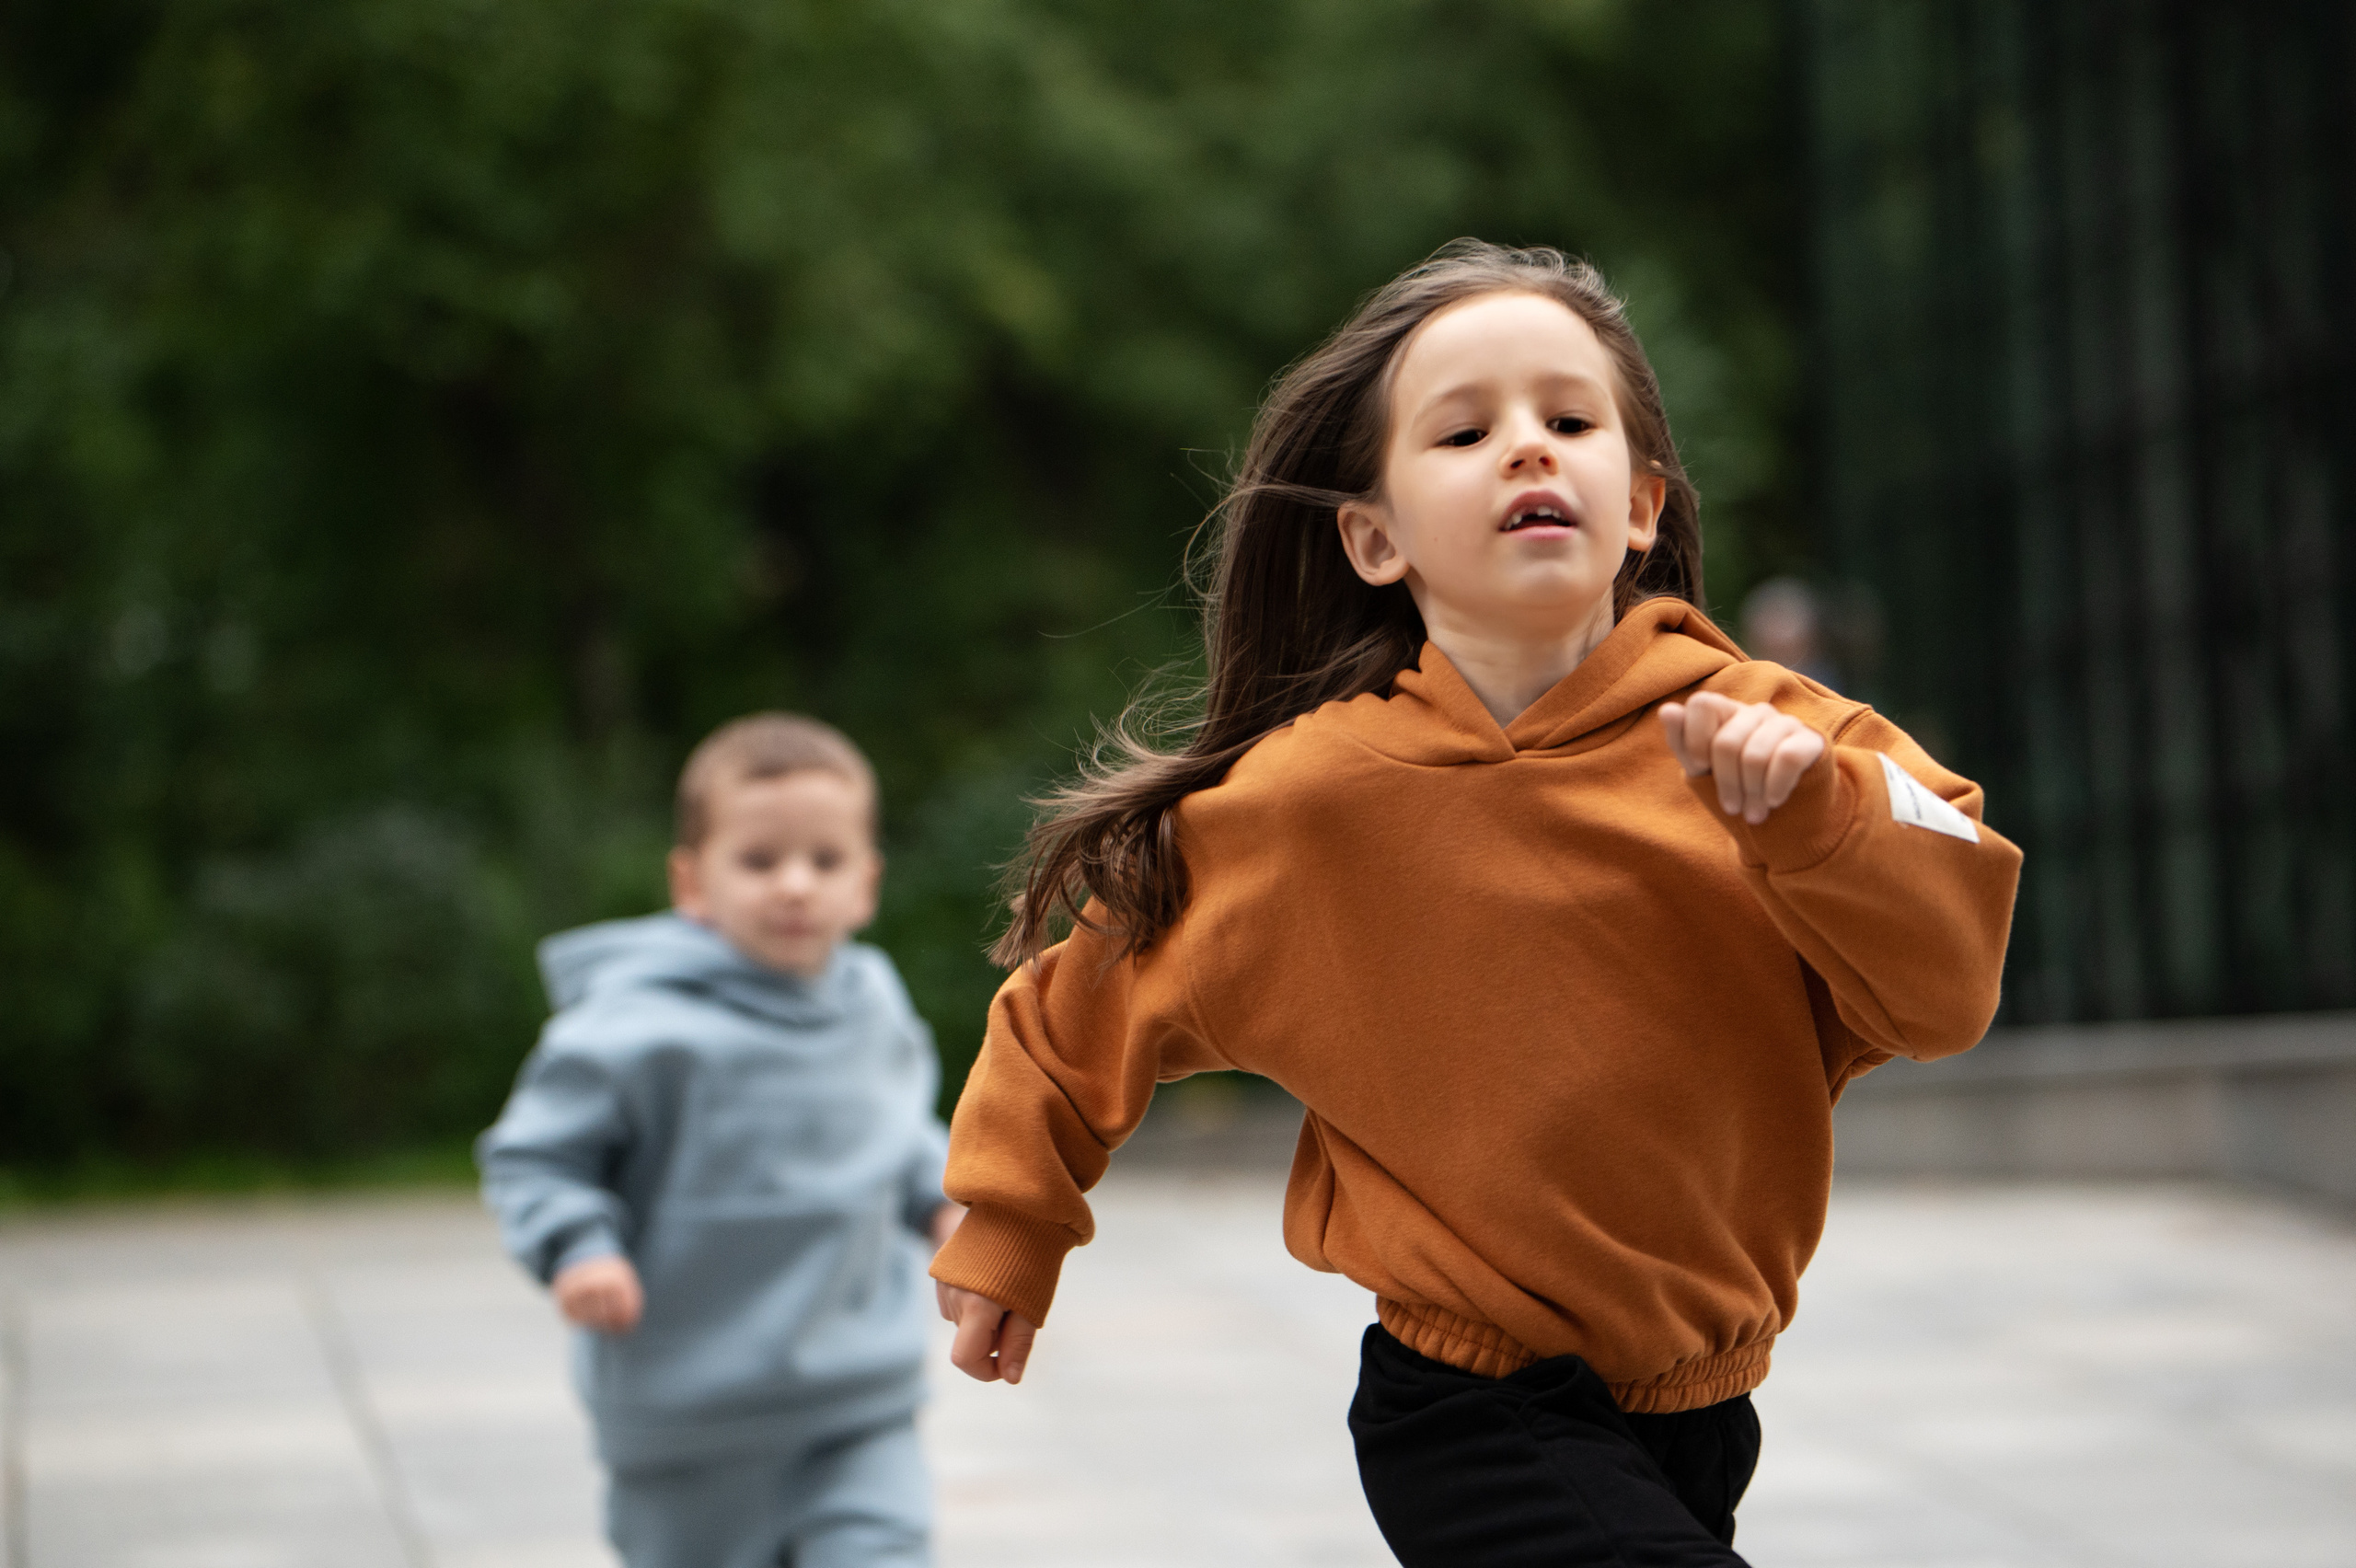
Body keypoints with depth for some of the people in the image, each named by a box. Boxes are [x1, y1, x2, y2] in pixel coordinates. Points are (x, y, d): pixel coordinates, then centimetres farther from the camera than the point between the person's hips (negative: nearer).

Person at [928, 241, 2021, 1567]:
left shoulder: (1759, 729, -7)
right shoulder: (1305, 800, -9)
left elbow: (1942, 992, -12)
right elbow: (1082, 1008, 5)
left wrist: (1813, 809, -28)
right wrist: (1009, 1234, 16)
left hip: (1698, 1408, 4)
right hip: (1481, 1428, -4)